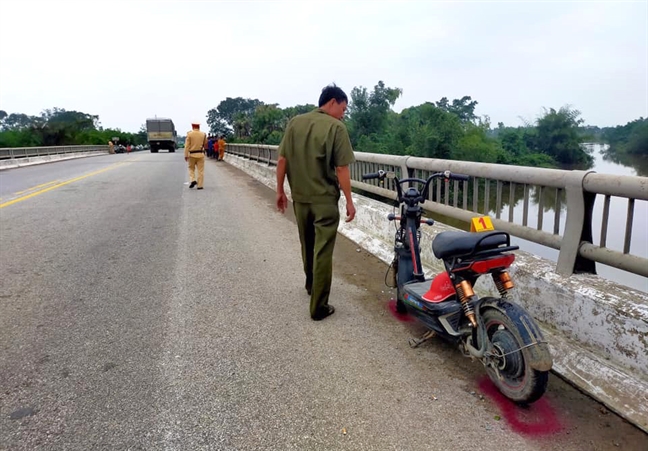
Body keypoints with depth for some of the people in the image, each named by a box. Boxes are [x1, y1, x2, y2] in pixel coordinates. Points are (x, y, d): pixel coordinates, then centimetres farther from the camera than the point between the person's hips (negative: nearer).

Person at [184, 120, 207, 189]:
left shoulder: (189, 134, -5)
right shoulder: (203, 134, -1)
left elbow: (187, 145, -8)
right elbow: (205, 144, 12)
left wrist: (186, 155, -5)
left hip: (192, 154, 0)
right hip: (200, 154, 0)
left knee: (191, 168, 17)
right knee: (200, 170, 5)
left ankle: (193, 180, -2)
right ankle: (200, 185, 4)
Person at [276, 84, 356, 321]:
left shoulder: (295, 122, 3)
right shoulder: (336, 127, -11)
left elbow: (282, 160, 2)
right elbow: (341, 169, -15)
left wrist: (280, 191, 11)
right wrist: (349, 201, -7)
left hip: (299, 197, 5)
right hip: (325, 199, -5)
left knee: (307, 246, 22)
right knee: (322, 253, 1)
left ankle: (311, 284, 43)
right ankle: (318, 307, 7)